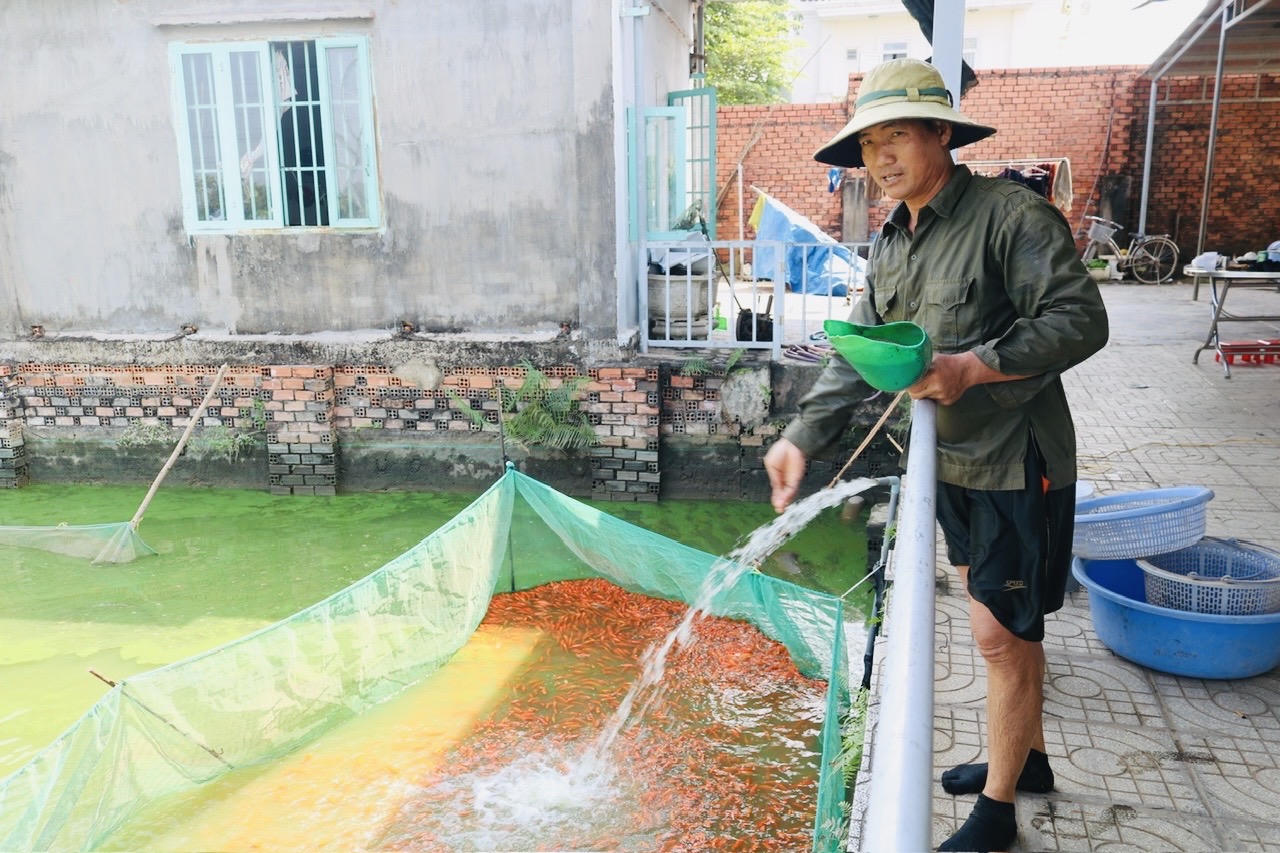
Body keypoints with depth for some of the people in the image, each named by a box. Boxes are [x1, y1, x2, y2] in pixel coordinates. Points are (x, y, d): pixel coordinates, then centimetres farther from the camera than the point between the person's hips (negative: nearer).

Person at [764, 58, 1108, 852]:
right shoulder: (893, 242, 8)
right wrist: (804, 435, -4)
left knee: (1004, 632, 1)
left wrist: (974, 367, -28)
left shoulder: (1013, 215, -16)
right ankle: (1027, 756, 40)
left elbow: (1081, 319, -20)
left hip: (1015, 464, -8)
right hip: (950, 461, 8)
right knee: (1003, 625, 20)